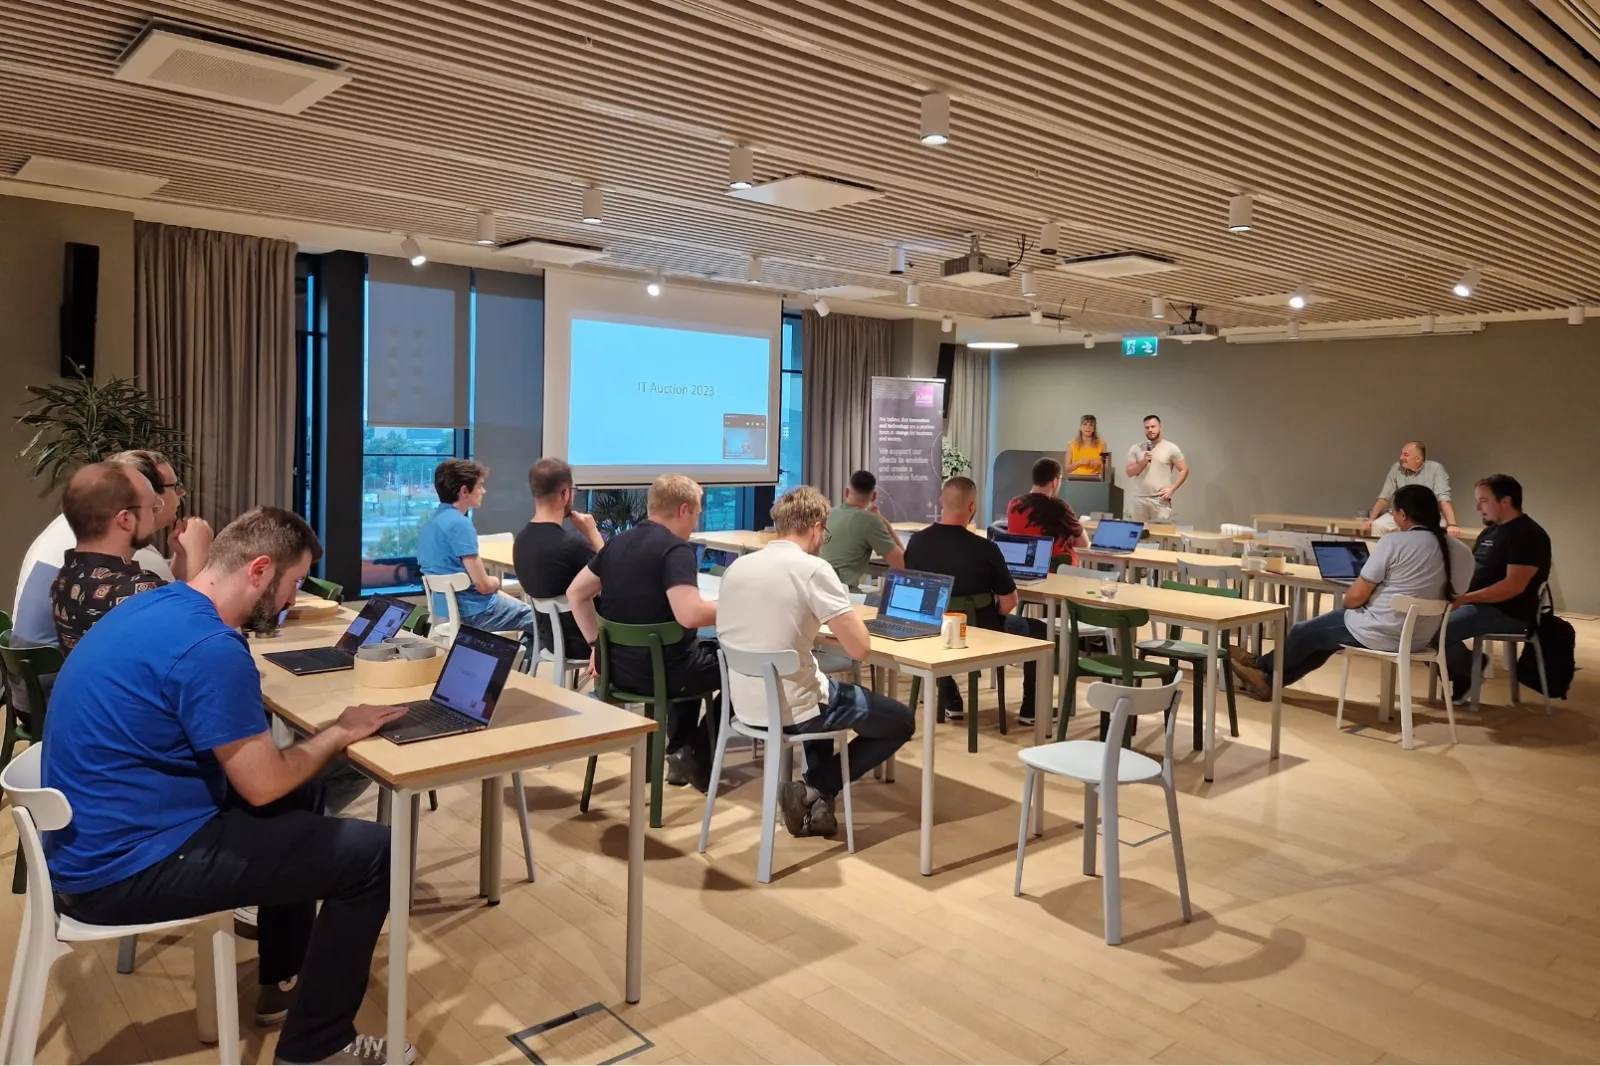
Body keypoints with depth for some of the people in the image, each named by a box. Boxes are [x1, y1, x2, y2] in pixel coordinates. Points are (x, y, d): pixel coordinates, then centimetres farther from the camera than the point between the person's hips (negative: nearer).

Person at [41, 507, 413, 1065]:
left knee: (302, 795, 25)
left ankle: (284, 982, 34)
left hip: (97, 841, 10)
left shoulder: (155, 605, 5)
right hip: (126, 867, -10)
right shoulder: (210, 647, -26)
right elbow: (263, 786, -20)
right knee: (372, 852, -10)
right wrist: (340, 733, -6)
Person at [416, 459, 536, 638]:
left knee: (525, 609, 27)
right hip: (473, 611, -9)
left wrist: (491, 583, 13)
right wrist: (496, 582, 0)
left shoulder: (430, 522, 8)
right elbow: (483, 585, -22)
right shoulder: (459, 524, -21)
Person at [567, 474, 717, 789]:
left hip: (619, 667, 8)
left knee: (698, 654, 33)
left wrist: (597, 644, 14)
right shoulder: (676, 548, -19)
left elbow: (576, 592, 14)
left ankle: (680, 750, 31)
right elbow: (690, 615, -30)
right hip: (661, 671, -8)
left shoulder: (618, 541, 7)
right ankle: (695, 754, 13)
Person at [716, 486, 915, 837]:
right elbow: (860, 648, -16)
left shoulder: (737, 566, 4)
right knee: (902, 721, 14)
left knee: (828, 690, 37)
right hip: (789, 709, -7)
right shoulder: (813, 569, -16)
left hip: (746, 705, 7)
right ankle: (815, 792, 7)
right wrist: (844, 613, 4)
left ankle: (816, 800, 25)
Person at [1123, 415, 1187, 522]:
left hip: (1160, 499, -3)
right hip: (1140, 499, 3)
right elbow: (1129, 472, 5)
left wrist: (1172, 489, -8)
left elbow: (1184, 470, 1)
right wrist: (1143, 462, -10)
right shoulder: (1136, 449, 8)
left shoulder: (1171, 448, 1)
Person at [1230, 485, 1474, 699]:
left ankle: (1263, 667, 43)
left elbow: (1356, 596, -15)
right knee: (1328, 630, 27)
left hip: (1379, 632, -7)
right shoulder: (1461, 551, 0)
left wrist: (1344, 604, 8)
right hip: (1420, 637, 8)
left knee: (1306, 632, 18)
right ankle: (1270, 680, 34)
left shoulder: (1394, 542, -18)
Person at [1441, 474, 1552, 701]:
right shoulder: (1490, 532, 16)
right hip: (1480, 605, 10)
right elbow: (1473, 573, 20)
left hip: (1507, 613, -10)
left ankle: (1469, 671, 2)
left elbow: (1513, 586, -24)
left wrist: (1464, 598, -27)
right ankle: (1461, 670, 5)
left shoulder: (1528, 535, -14)